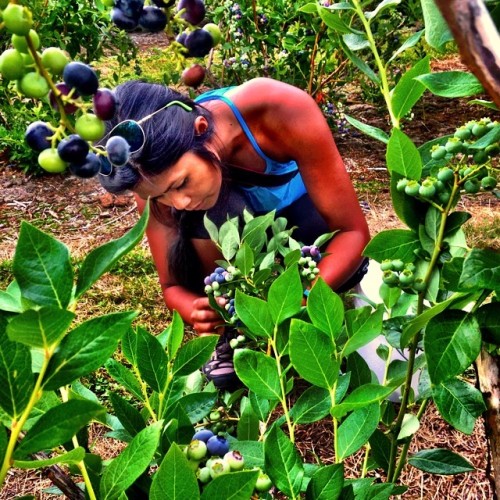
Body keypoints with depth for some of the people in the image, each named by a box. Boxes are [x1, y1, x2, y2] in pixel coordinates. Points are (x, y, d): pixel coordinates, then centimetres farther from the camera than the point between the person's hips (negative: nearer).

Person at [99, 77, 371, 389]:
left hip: (298, 198, 0)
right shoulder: (157, 172, -31)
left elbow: (354, 231, -35)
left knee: (344, 270, -32)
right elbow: (174, 285, -22)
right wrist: (196, 312, -45)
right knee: (209, 213, -36)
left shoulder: (283, 112, -39)